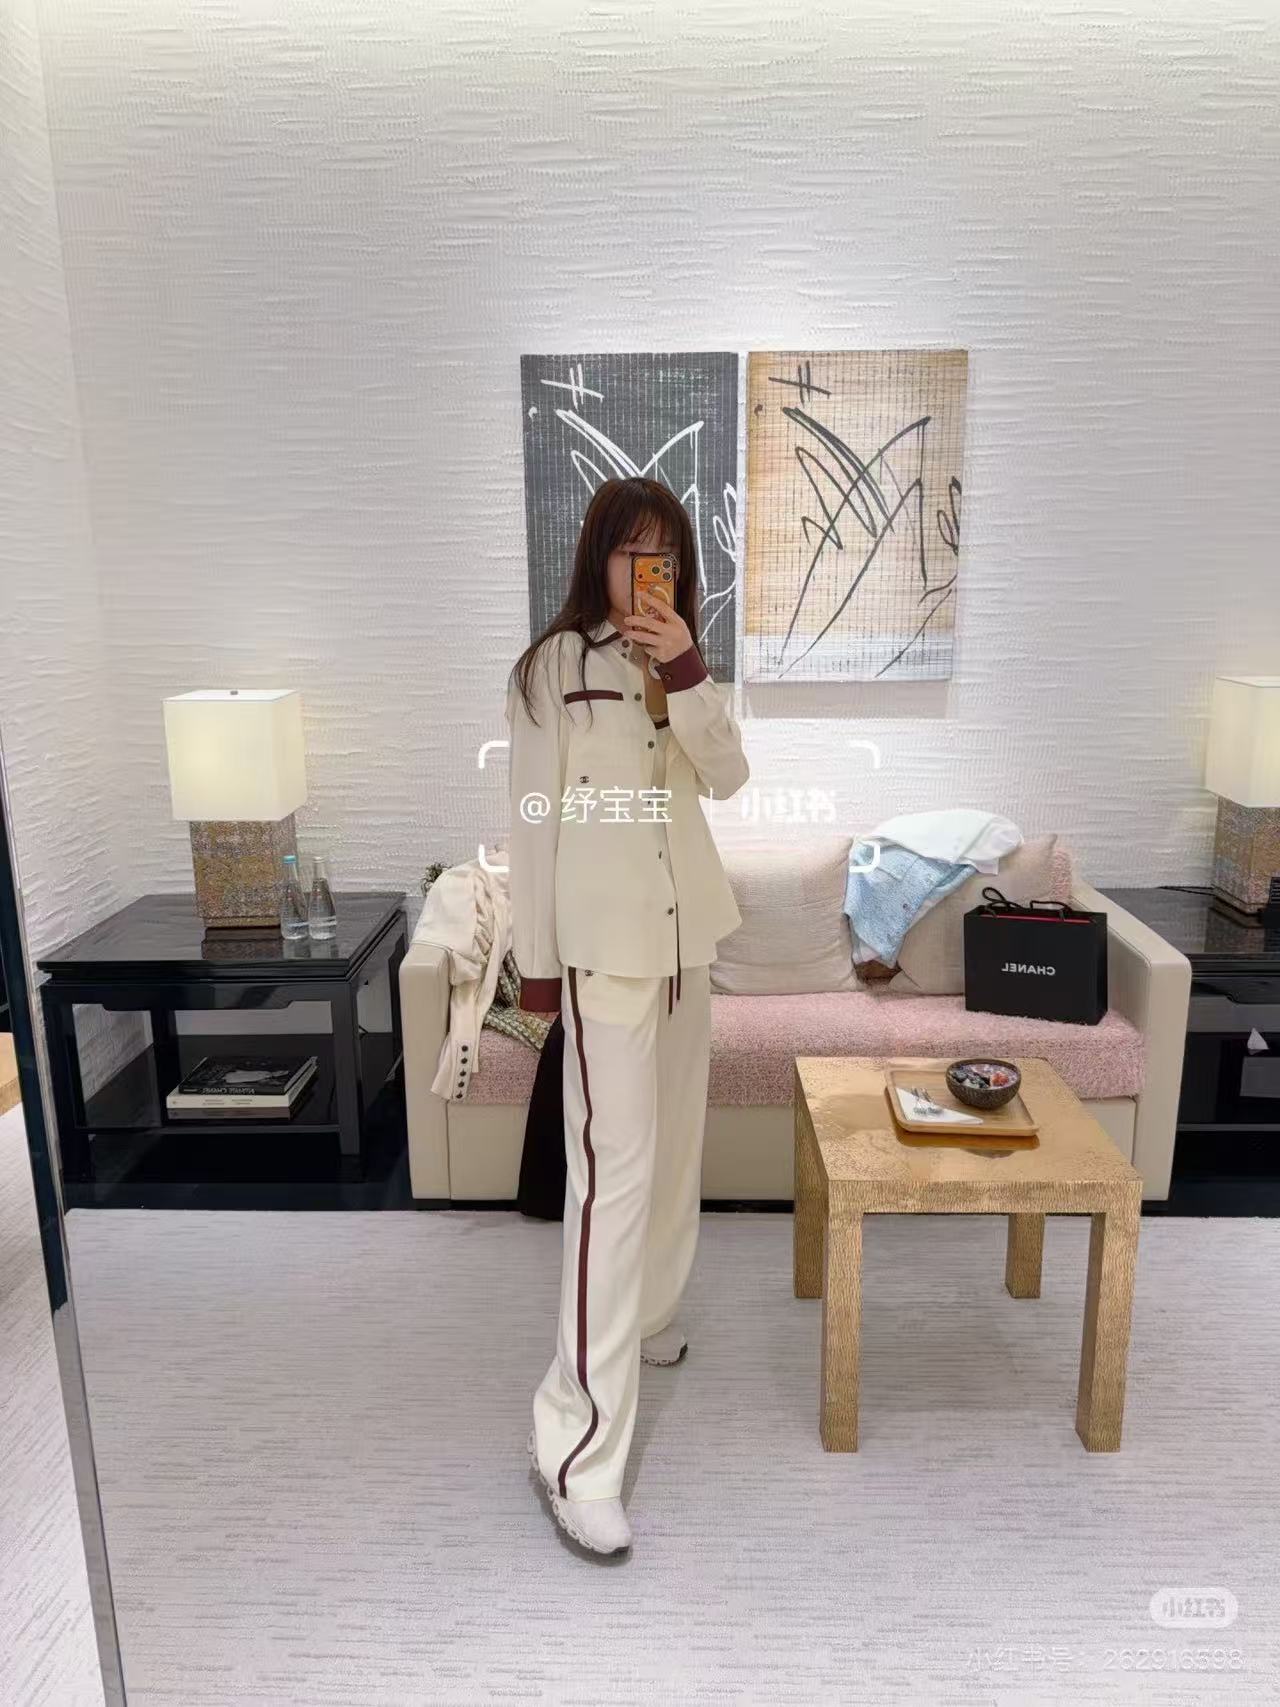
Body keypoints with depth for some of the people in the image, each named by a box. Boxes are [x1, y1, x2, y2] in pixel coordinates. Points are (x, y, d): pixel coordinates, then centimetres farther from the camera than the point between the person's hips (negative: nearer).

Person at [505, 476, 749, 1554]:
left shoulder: (678, 664, 11)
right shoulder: (554, 667, -7)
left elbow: (729, 777, -2)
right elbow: (534, 816, -8)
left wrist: (687, 672, -16)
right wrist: (536, 957, -9)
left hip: (685, 926, 7)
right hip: (602, 936, -7)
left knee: (676, 1139, 17)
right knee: (616, 1161, -11)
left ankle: (649, 1316, 40)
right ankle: (579, 1443, -3)